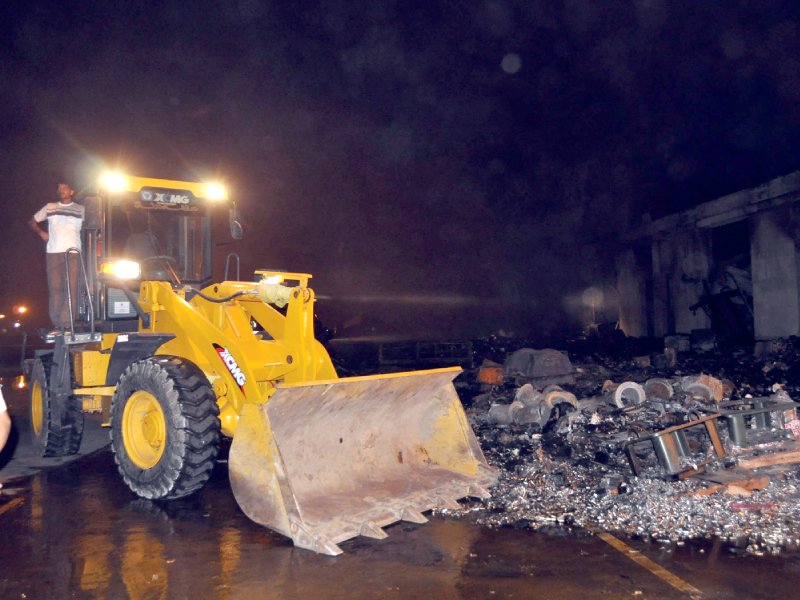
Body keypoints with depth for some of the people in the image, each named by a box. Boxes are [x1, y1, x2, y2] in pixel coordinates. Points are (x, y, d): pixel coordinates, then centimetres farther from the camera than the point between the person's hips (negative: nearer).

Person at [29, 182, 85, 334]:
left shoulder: (81, 210, 14)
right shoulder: (49, 207, 18)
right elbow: (32, 221, 26)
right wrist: (41, 232, 9)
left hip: (73, 251, -1)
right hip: (53, 252, 2)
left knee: (71, 288, -9)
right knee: (55, 288, -4)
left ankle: (67, 324, -11)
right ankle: (57, 324, -3)